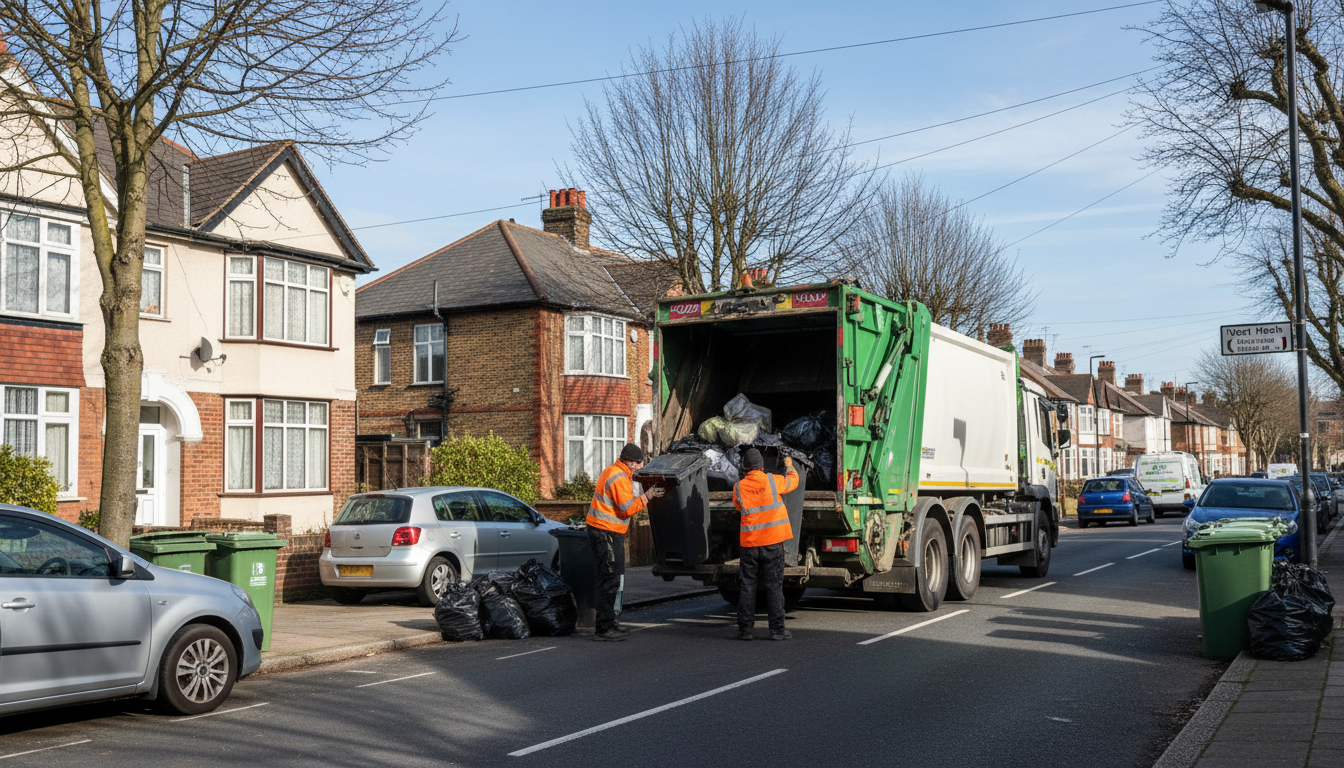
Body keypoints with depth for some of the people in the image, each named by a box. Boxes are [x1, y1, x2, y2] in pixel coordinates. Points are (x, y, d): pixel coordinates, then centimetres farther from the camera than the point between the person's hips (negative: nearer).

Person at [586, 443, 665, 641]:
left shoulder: (612, 472, 17)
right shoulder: (619, 478, -16)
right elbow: (628, 509, -18)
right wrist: (646, 497, -10)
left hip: (606, 532, 11)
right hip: (606, 533, -11)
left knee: (611, 579, 15)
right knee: (609, 580, -8)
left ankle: (608, 624, 21)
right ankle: (604, 628, -6)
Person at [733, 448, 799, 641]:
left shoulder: (739, 487, -1)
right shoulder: (772, 481, -4)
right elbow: (792, 481, 16)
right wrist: (789, 467, 36)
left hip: (749, 543, 1)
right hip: (773, 542, -1)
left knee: (748, 586, 6)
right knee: (774, 586, 3)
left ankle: (745, 629, 7)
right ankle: (777, 629, 4)